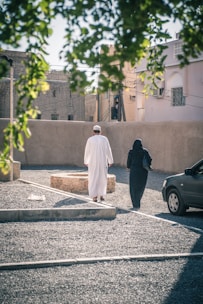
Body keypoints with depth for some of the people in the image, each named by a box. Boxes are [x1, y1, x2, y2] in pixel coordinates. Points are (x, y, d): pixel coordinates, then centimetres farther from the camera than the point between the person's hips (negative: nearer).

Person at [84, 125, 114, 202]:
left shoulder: (90, 139, -4)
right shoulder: (104, 139, -1)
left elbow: (87, 151, 2)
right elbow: (108, 150, -1)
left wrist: (86, 162, 15)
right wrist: (110, 161, 7)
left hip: (93, 162, -1)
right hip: (103, 161, 1)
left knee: (93, 179, 4)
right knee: (102, 178, 15)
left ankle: (94, 196, -5)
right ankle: (101, 195, 12)